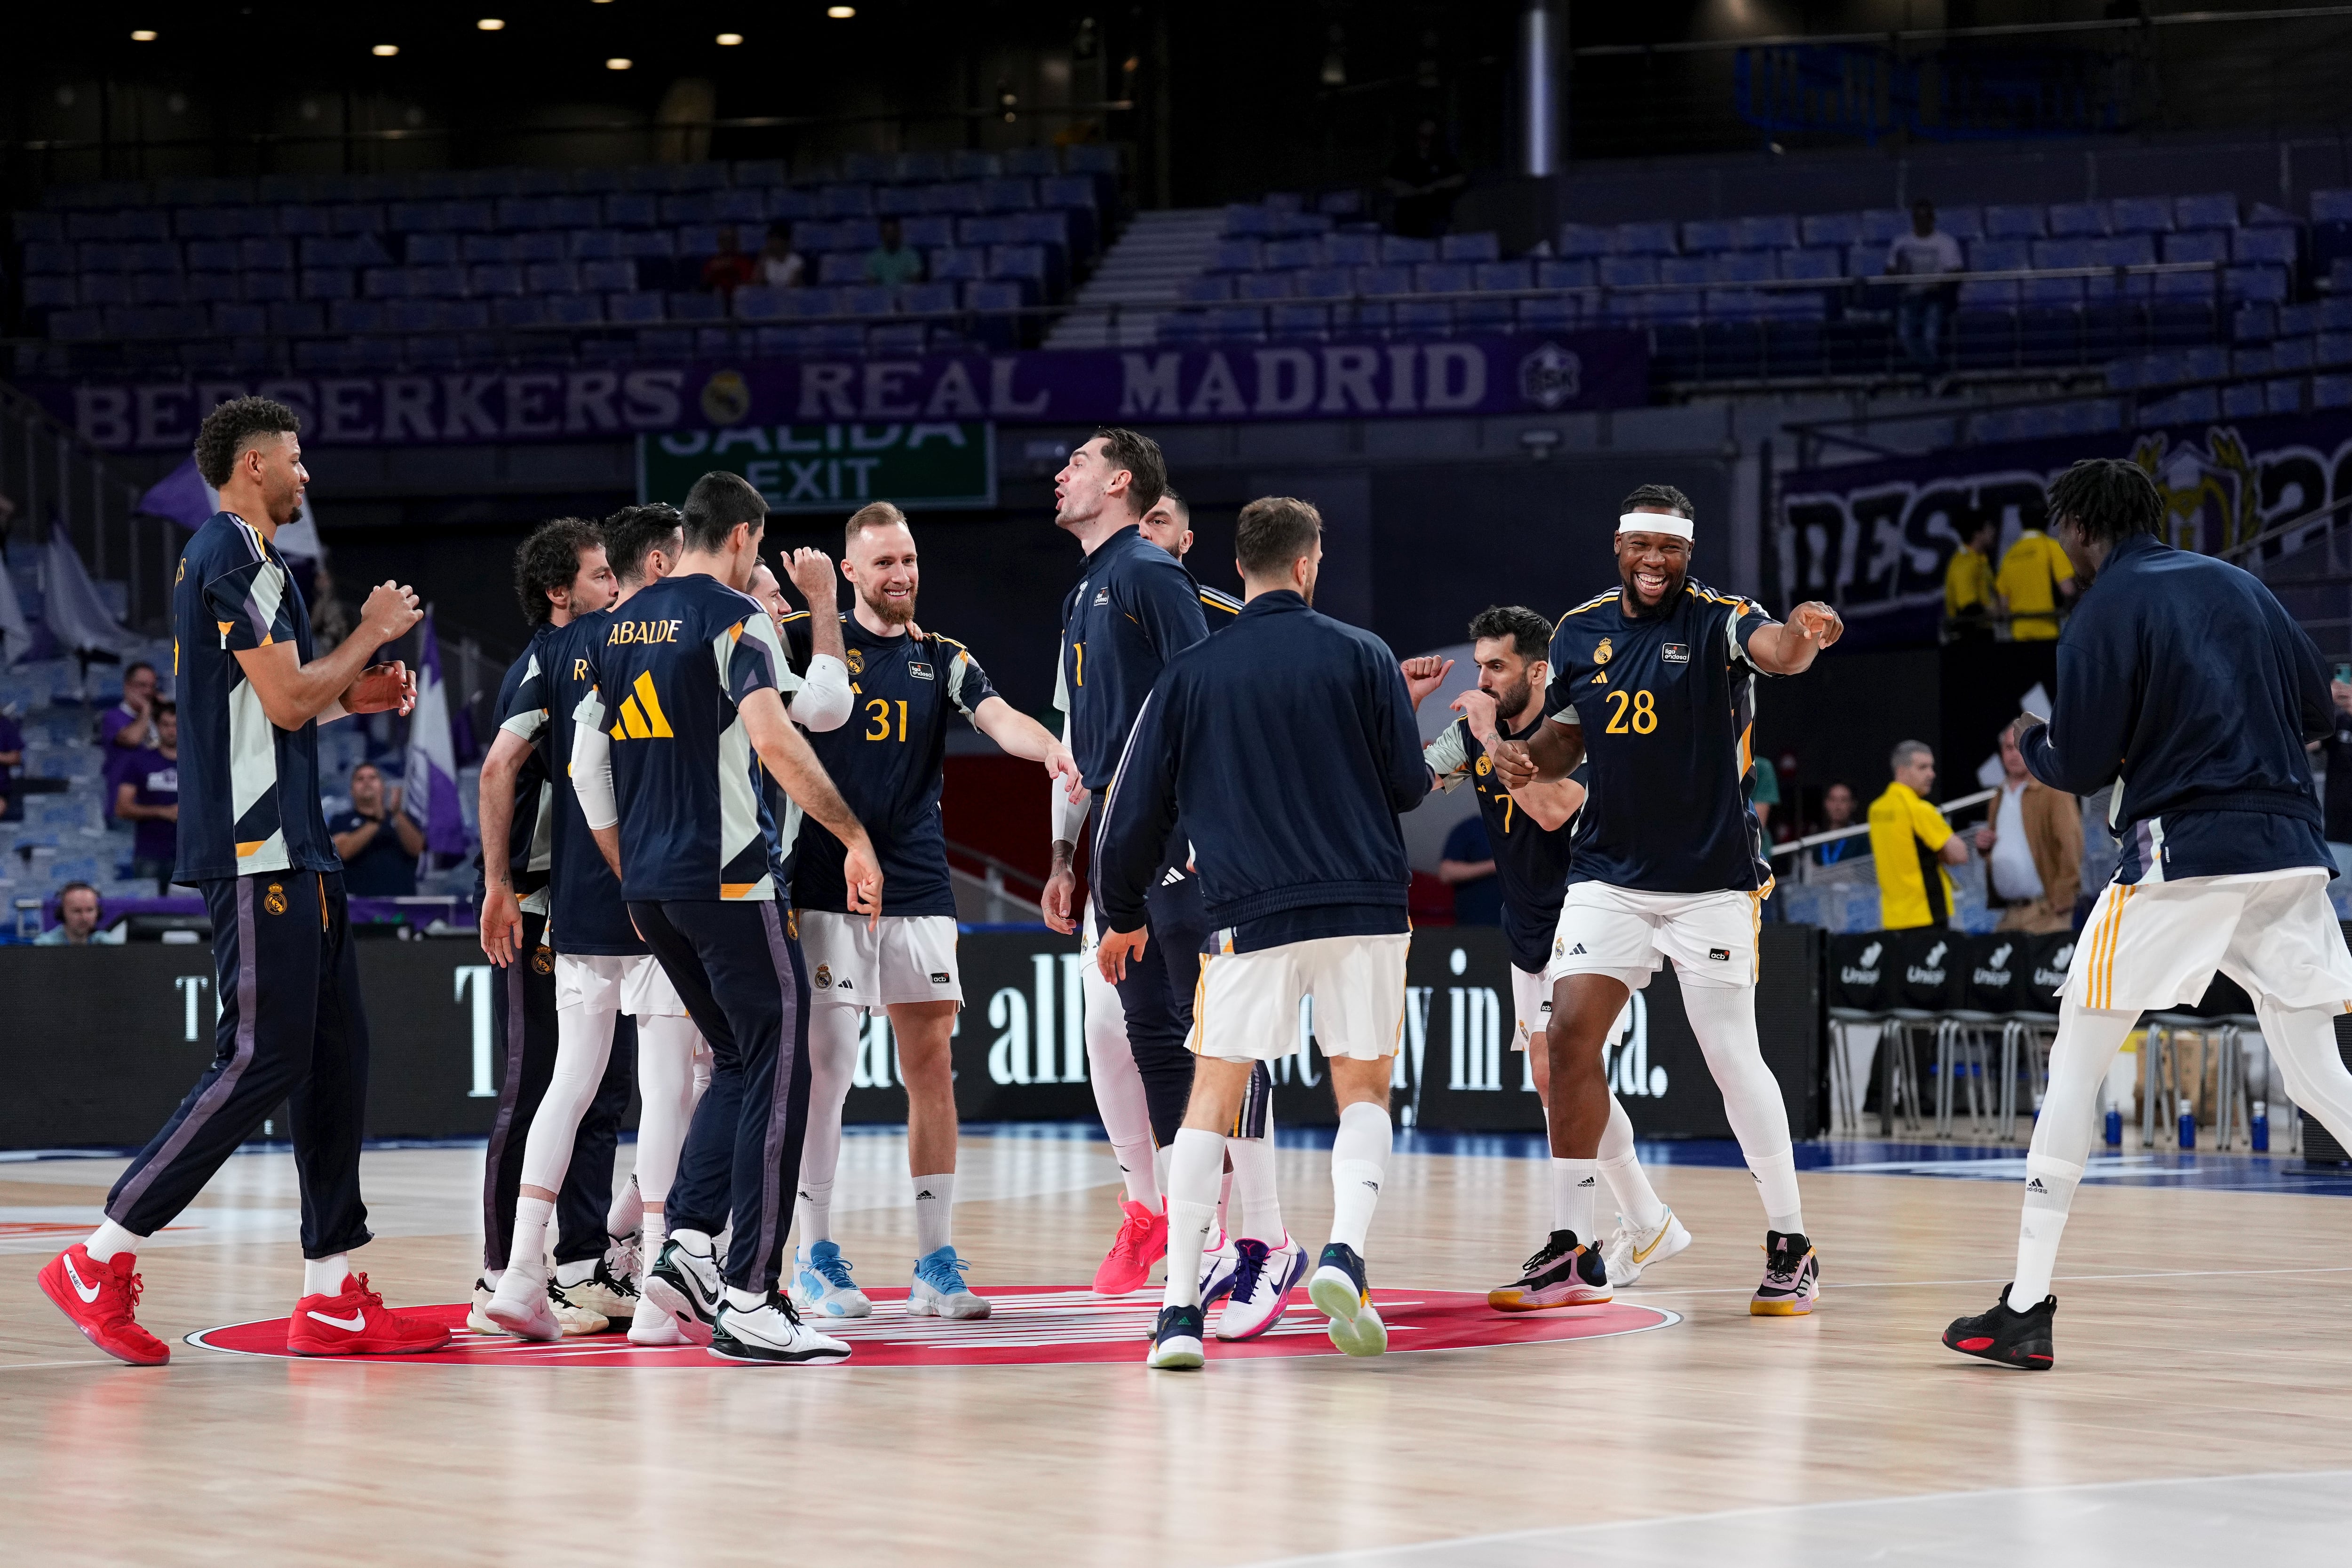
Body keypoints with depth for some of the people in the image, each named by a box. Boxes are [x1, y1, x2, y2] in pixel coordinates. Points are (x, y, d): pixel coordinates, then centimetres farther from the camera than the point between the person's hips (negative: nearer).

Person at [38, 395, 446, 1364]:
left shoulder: (223, 558, 21)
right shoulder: (236, 559, -12)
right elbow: (286, 701, -17)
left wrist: (354, 696, 17)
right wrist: (372, 635, -3)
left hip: (290, 850, 11)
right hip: (257, 850, -11)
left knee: (336, 1055, 8)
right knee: (262, 1062, -11)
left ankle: (331, 1294, 8)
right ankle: (99, 1262, -8)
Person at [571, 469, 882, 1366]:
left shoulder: (623, 627, 14)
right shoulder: (733, 618, -8)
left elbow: (587, 767, 17)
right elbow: (773, 737, -23)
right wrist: (854, 836, -20)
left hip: (649, 884, 8)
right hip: (726, 880, -8)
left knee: (739, 1064, 20)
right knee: (776, 1075, -3)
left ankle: (686, 1245, 6)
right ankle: (747, 1300, -6)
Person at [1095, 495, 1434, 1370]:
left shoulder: (1189, 674, 4)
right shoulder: (1362, 656, 2)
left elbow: (1137, 809, 8)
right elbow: (1410, 786, 4)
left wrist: (1122, 915, 22)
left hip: (1251, 915, 0)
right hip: (1367, 905, 0)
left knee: (1213, 1097, 6)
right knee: (1363, 1090, 12)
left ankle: (1180, 1310, -2)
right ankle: (1344, 1250, -13)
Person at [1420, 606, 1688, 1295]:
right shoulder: (1474, 733, 3)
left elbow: (1553, 808, -32)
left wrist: (1492, 735, -27)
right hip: (1530, 931, 8)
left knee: (1554, 1069, -19)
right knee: (1565, 1083, 14)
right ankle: (1647, 1226, 29)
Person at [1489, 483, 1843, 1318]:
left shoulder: (1718, 621, -10)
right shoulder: (1580, 631, 5)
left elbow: (1775, 651, -33)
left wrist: (1802, 635, -57)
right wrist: (1526, 756, -5)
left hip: (1711, 881, -4)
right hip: (1607, 874, 4)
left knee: (1733, 1059, -3)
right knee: (1570, 1035, -6)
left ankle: (1790, 1246, 11)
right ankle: (1573, 1245, 4)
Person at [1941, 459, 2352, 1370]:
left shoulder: (2109, 609, -3)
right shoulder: (2242, 587, 14)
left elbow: (2079, 768, -6)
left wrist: (2030, 741, 15)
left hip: (2180, 856, -5)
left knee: (2074, 1068, 4)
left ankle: (2028, 1310, 0)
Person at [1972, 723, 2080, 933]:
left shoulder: (2054, 793, -3)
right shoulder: (2001, 797, 20)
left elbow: (2071, 845, -11)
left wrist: (2061, 901, -16)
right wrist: (1985, 845, 7)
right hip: (2009, 913, 7)